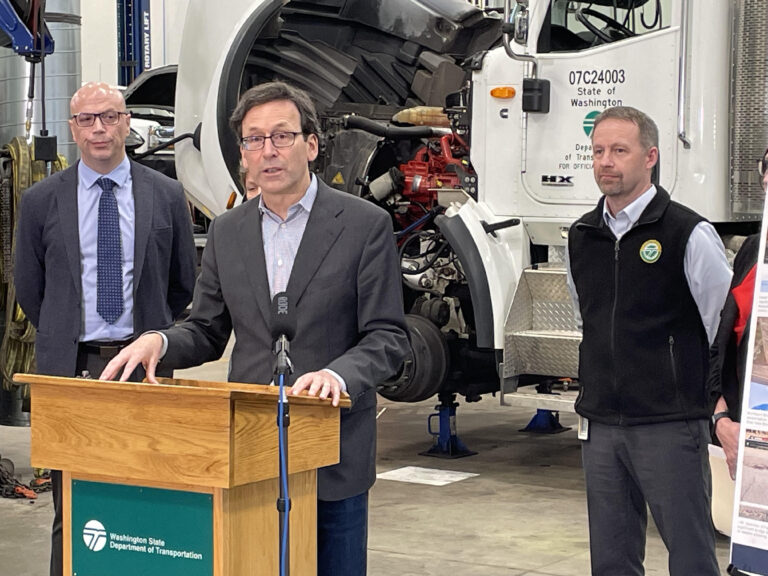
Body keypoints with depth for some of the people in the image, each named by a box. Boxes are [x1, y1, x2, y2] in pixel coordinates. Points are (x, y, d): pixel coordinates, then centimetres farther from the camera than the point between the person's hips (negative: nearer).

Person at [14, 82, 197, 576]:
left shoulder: (166, 195, 4)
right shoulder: (42, 201, 4)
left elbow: (185, 281, 14)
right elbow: (28, 288, 13)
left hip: (143, 364, 0)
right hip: (70, 367, 0)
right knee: (71, 505, 2)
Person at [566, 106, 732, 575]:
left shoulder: (690, 233, -8)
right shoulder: (582, 237, 10)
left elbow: (730, 330, -4)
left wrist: (724, 410, -1)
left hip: (671, 427, -6)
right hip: (602, 427, 6)